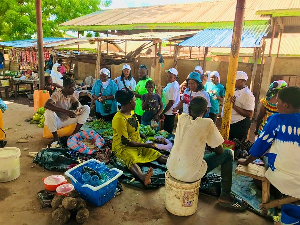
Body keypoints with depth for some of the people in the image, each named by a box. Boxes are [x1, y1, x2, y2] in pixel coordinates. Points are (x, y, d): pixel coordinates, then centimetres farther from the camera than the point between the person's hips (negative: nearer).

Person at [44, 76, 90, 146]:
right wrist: (66, 111, -44)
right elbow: (46, 105, -36)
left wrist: (78, 108, -17)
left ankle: (75, 133, -13)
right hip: (58, 121, -5)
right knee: (48, 112, -37)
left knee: (86, 108, -8)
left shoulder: (71, 94, -2)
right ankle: (55, 137, -17)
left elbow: (76, 103, 10)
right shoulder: (57, 93, -20)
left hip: (68, 119, 5)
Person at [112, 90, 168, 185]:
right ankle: (143, 177, -67)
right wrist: (145, 145, -17)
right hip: (123, 147, -9)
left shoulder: (132, 112, 8)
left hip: (138, 144, 9)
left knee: (157, 154, -11)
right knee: (132, 161, -40)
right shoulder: (119, 119, -21)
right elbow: (125, 141, -21)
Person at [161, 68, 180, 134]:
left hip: (169, 112, -10)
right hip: (170, 112, 10)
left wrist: (163, 112, -15)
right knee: (167, 130, 19)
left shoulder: (173, 87, -21)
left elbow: (171, 102, -22)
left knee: (167, 130, 0)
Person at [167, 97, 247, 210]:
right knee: (228, 154, 10)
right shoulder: (207, 123, -13)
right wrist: (213, 146, 18)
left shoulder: (182, 118, 1)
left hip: (171, 168, 6)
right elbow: (219, 151, -2)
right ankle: (225, 196, 21)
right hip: (190, 175, -6)